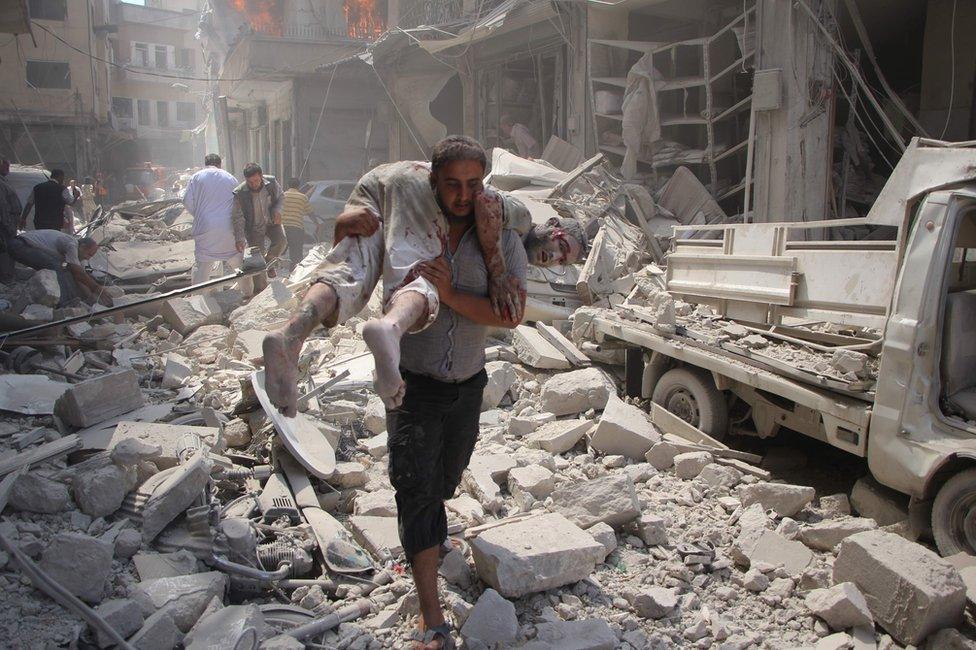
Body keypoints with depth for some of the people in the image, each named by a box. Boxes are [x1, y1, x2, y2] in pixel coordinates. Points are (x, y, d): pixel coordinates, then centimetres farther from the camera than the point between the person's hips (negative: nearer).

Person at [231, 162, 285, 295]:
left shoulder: (271, 182, -16)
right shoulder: (239, 193, -24)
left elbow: (280, 196, 5)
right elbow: (238, 218, -20)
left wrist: (277, 210, -14)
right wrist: (239, 238, -30)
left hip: (271, 221, 3)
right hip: (254, 227, -3)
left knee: (280, 240, -21)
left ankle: (269, 260, 11)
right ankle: (260, 289, 7)